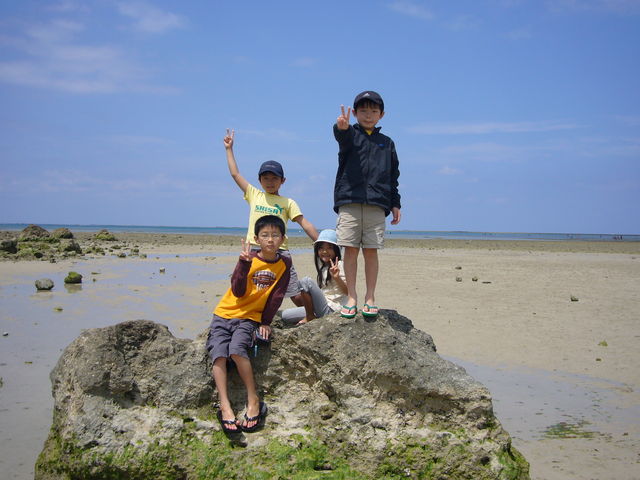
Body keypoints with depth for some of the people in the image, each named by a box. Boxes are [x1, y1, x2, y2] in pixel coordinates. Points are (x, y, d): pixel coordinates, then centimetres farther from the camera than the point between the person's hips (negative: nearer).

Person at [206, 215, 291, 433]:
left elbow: (276, 296, 1)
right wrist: (244, 263, -25)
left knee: (236, 350, -28)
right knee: (218, 354, -21)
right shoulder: (249, 258, -5)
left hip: (249, 317, -1)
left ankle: (254, 401, -19)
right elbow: (238, 292, -14)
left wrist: (265, 322, -3)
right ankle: (225, 407, -22)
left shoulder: (284, 263, -2)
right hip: (224, 313, 1)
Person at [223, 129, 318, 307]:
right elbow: (235, 174, 18)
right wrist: (229, 149, 20)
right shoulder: (254, 195, 15)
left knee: (297, 295, -1)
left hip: (279, 251, -2)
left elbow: (305, 224, 4)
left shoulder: (288, 203, 9)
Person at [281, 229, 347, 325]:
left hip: (331, 309, -8)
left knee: (306, 281, -24)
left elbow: (348, 291, -18)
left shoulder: (339, 265, -8)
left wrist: (337, 278, -34)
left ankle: (309, 317, -13)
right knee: (285, 315, 1)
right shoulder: (323, 267, 18)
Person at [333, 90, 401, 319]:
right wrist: (341, 127, -43)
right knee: (350, 249, -2)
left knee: (371, 251, 1)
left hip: (377, 204, 2)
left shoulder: (387, 143, 17)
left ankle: (370, 298, 10)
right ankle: (351, 297, 6)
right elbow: (343, 137, -19)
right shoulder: (351, 135, 8)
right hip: (349, 201, -2)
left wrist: (395, 204, 10)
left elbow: (393, 176, 18)